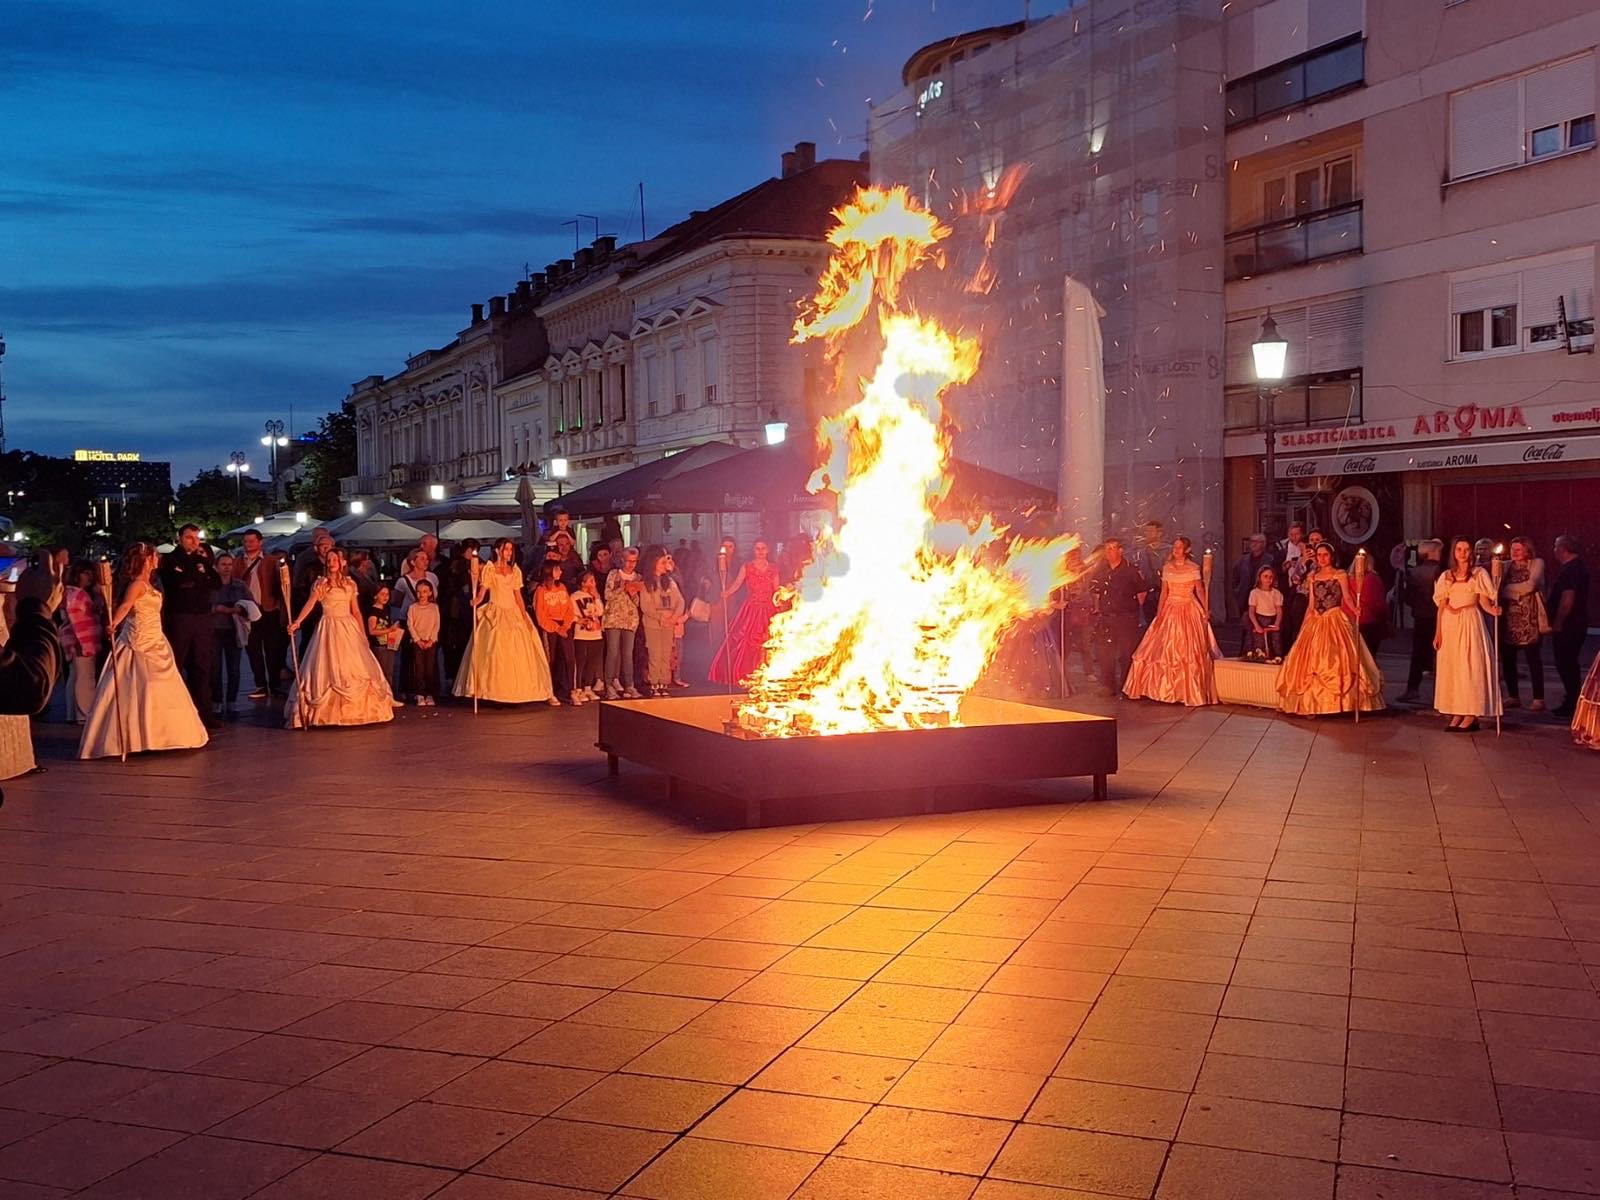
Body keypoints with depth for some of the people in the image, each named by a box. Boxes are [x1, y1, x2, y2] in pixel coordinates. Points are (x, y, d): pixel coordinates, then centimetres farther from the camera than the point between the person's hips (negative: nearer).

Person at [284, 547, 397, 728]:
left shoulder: (350, 584, 9)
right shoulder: (320, 584, -1)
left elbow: (356, 611, 11)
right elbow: (309, 604, -15)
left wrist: (363, 634, 8)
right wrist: (297, 622, -30)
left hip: (349, 628, 3)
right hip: (329, 629, -3)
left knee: (355, 668, 1)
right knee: (328, 670, -4)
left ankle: (356, 710, 10)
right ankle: (328, 711, 2)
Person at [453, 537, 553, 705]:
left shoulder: (515, 571, 12)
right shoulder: (489, 569, 0)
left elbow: (518, 596, 11)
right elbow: (482, 591, -12)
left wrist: (525, 617, 3)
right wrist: (475, 600, -33)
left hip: (513, 614, 4)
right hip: (495, 614, -4)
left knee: (517, 654, -1)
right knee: (495, 652, -9)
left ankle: (515, 692, 4)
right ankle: (495, 692, -6)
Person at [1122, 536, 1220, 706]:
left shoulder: (1194, 568, -1)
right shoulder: (1167, 568, 8)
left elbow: (1200, 590, -5)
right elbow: (1164, 592, 8)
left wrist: (1206, 610, -16)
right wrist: (1159, 613, 0)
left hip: (1189, 611, -3)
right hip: (1170, 609, 3)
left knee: (1189, 651, -3)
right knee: (1166, 649, 2)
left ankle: (1190, 690, 3)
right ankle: (1167, 689, 10)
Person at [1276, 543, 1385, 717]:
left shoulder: (1340, 575, 1)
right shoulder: (1312, 577, 14)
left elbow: (1347, 597, -10)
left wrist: (1355, 609, -30)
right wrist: (1305, 623, 9)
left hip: (1335, 621, -4)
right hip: (1315, 622, 4)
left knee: (1335, 661, -10)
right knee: (1312, 662, -2)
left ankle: (1337, 702, -9)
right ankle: (1313, 704, 0)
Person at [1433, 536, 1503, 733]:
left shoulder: (1479, 574, 2)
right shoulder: (1446, 576, 11)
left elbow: (1484, 602, -4)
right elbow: (1442, 606, 10)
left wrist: (1493, 610, -26)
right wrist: (1438, 632, 5)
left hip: (1471, 623, -4)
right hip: (1450, 624, 4)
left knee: (1471, 667, -6)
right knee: (1451, 668, 3)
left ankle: (1472, 716, -4)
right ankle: (1457, 714, 8)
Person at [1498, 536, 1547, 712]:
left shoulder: (1537, 563, 1)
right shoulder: (1506, 566, 13)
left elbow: (1530, 585, -12)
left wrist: (1507, 589, -5)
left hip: (1529, 619, -5)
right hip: (1509, 618, 5)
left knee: (1533, 658, -2)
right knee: (1507, 658, 6)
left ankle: (1538, 699, 1)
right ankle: (1513, 697, 17)